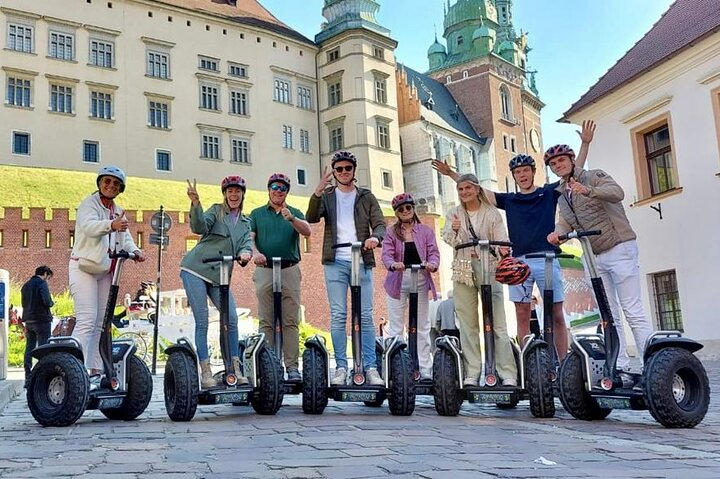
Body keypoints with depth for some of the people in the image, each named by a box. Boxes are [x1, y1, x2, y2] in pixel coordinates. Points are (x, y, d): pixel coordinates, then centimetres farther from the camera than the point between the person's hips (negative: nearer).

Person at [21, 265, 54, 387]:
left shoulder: (26, 285, 16)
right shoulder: (42, 283, -9)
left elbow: (23, 303, 22)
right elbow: (47, 302, -18)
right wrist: (51, 303, 1)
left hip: (28, 321, 8)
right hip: (41, 320, -7)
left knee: (29, 348, 9)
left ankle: (28, 378, 11)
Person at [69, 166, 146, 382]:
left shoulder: (118, 212, 17)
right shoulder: (89, 204, -6)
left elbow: (125, 237, 5)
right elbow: (89, 226, -27)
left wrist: (134, 251, -17)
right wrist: (111, 225, -48)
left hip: (105, 271, 8)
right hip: (83, 268, -8)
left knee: (101, 323, 8)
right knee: (86, 320, -19)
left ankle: (96, 371, 13)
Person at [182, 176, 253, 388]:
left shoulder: (246, 222, 17)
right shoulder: (216, 211, 3)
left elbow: (246, 244, 1)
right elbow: (199, 227, -15)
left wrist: (245, 253, -23)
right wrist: (195, 203, -32)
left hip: (219, 275, 4)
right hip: (195, 269, -4)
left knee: (232, 319, -3)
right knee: (202, 321, -4)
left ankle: (235, 369, 8)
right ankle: (205, 372, 2)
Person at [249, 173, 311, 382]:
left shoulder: (295, 213, 12)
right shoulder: (257, 214, 14)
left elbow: (307, 231, -6)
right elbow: (249, 237, 3)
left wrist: (291, 219, -24)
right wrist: (255, 252, -18)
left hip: (290, 271, 0)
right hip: (265, 271, 0)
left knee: (290, 321, -1)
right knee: (266, 321, 1)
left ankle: (292, 366, 0)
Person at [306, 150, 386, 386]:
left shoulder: (366, 197, 14)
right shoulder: (327, 196, 12)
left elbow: (380, 224, 4)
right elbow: (311, 218, -6)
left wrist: (375, 237, -20)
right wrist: (319, 189, -21)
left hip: (362, 261, 1)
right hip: (335, 262, 0)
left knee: (366, 316, -1)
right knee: (338, 316, -1)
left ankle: (371, 367, 1)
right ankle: (341, 367, 4)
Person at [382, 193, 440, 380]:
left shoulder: (425, 231, 9)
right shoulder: (391, 233, 6)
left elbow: (433, 252, 0)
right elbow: (386, 255, -6)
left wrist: (432, 264, -23)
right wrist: (394, 264, -29)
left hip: (420, 280, 1)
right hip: (398, 280, -1)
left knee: (422, 326, 7)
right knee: (396, 326, 2)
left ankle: (425, 369, 12)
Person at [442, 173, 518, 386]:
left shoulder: (492, 213, 6)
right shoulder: (454, 214, 10)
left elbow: (502, 239, 0)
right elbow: (449, 240, -4)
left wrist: (504, 251, -23)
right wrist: (453, 230, -27)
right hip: (463, 272, 2)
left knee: (497, 325, -5)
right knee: (468, 325, 5)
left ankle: (508, 374, -4)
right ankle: (472, 373, 11)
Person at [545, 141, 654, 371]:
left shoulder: (594, 176, -2)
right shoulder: (562, 195, 18)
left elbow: (617, 193, -21)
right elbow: (565, 223, 5)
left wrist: (589, 190, -40)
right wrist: (557, 233, -18)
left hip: (619, 249, -7)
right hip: (594, 257, 7)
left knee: (633, 311, -10)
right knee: (608, 316, 7)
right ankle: (620, 365, 11)